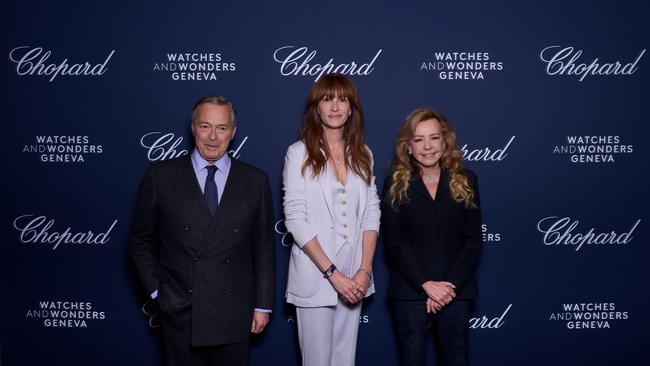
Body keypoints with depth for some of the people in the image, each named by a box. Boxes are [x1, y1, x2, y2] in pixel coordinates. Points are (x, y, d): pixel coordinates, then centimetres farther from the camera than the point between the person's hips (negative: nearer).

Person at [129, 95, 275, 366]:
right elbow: (141, 240, 6)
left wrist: (263, 305, 3)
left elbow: (264, 249, 3)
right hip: (180, 313, -1)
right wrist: (156, 290, 0)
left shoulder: (255, 181, 1)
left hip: (234, 314, 1)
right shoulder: (161, 176, -2)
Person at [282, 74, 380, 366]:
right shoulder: (299, 154, -5)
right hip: (315, 276, -3)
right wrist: (333, 274, -14)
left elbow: (371, 214, 6)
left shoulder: (362, 155, 8)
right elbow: (295, 219, -10)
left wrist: (364, 270, -6)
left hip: (354, 278, 4)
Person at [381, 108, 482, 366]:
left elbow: (473, 241, 1)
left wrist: (450, 285, -10)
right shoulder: (395, 185, 1)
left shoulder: (465, 182, 5)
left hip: (456, 291, 1)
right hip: (410, 292, -1)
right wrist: (427, 284, -15)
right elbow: (394, 243, -5)